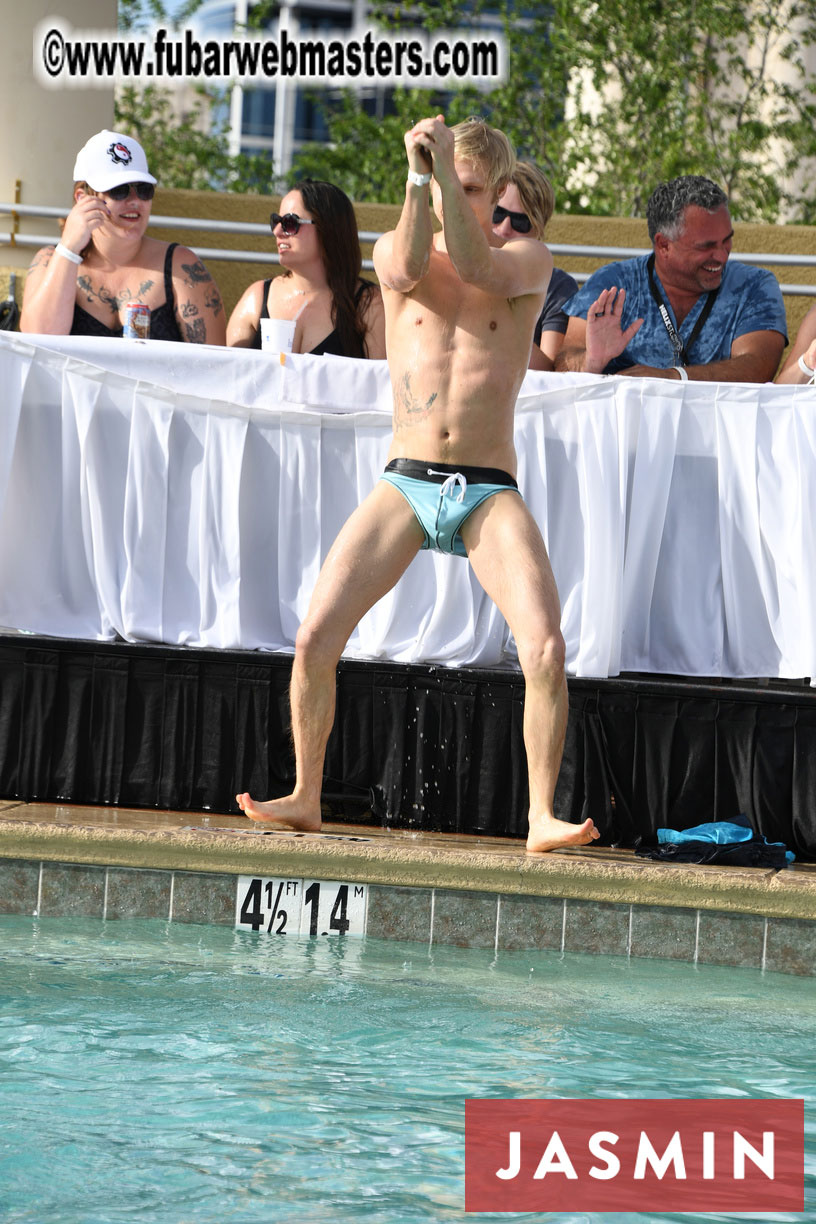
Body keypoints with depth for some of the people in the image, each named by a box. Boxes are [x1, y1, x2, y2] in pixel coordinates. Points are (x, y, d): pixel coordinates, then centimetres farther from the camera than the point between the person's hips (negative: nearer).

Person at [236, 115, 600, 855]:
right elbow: (406, 270, -16)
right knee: (315, 638, -10)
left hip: (489, 493, -1)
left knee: (545, 648, -20)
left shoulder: (528, 260, 5)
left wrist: (446, 169, -24)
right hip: (405, 483, 1)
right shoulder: (395, 249, 9)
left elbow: (476, 269, -18)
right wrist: (418, 176, -27)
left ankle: (542, 818, -11)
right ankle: (305, 799, 7)